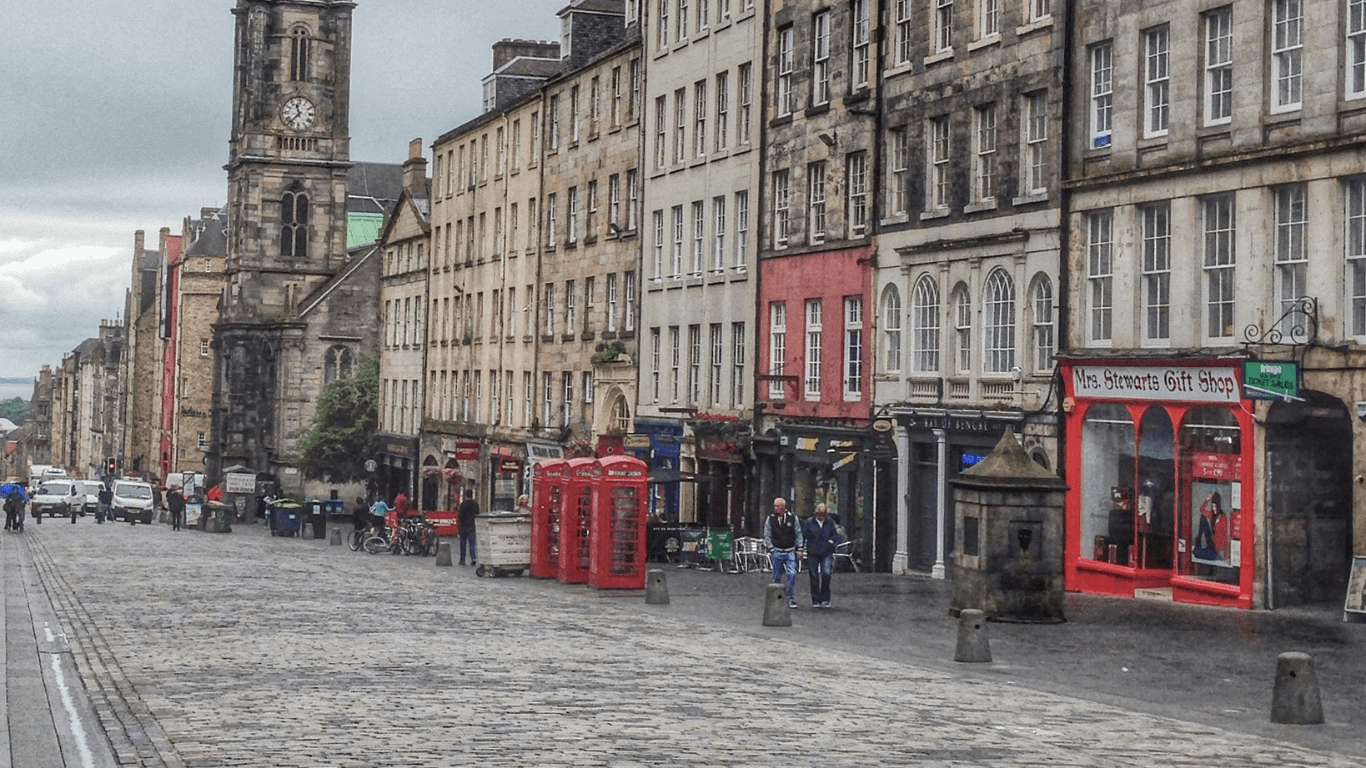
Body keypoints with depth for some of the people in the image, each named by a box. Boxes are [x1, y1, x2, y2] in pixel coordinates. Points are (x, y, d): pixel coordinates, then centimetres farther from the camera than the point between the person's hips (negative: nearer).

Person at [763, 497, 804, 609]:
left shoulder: (793, 518, 2)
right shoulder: (770, 519, 1)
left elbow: (798, 534, 9)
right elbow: (767, 536, 6)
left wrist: (799, 549, 4)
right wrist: (771, 549, -3)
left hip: (790, 552, 0)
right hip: (777, 552, 0)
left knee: (792, 575, -10)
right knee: (777, 577, 4)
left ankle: (791, 600, -2)